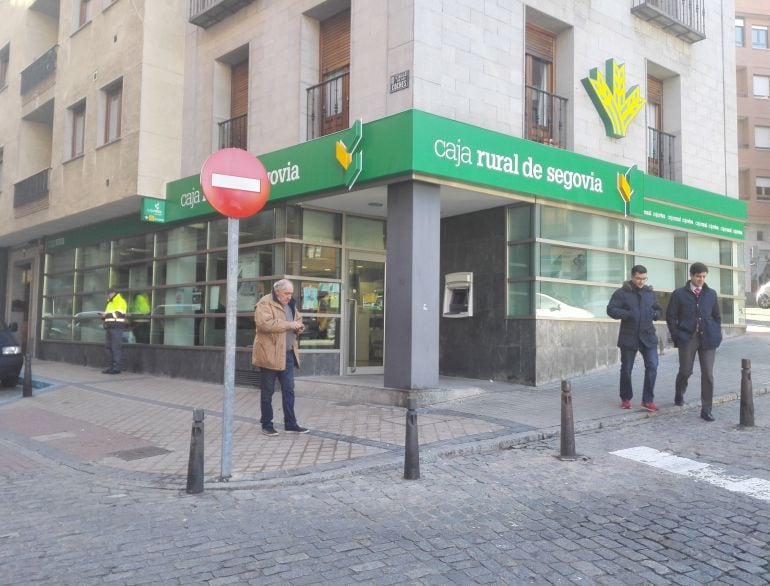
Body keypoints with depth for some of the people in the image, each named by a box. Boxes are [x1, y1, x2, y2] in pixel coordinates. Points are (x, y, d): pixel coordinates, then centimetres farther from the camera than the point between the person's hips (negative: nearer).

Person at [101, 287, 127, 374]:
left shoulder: (120, 301, -1)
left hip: (116, 327, -9)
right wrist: (104, 316, 6)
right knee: (108, 347, 5)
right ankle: (111, 366, 9)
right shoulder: (110, 303, 26)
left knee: (116, 347, -11)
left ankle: (117, 367, -12)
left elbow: (118, 313, -15)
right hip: (109, 327, 9)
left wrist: (107, 314, -15)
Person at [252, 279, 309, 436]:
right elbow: (265, 323, -25)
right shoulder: (264, 304, -11)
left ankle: (290, 423, 16)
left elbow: (298, 319, 27)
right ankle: (266, 424, 14)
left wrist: (299, 327, 3)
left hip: (287, 353, 7)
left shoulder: (290, 304, 14)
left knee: (289, 389, 9)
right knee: (267, 391, 4)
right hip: (270, 354, -7)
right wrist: (288, 324, -24)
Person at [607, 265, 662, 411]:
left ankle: (648, 400, 1)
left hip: (648, 336, 3)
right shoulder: (622, 293, -4)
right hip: (629, 337, -3)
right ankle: (626, 399, 23)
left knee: (652, 366, -9)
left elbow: (658, 309, 20)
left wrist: (654, 314, -4)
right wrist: (628, 314, -22)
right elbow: (611, 310, -10)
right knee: (626, 369, 7)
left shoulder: (650, 292, 10)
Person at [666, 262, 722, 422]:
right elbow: (671, 316, 2)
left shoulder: (711, 294, 9)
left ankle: (706, 410, 4)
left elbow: (717, 316, 15)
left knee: (708, 374, -3)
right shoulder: (679, 294, 1)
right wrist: (676, 336, -5)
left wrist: (717, 335, 6)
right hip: (687, 338, -2)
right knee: (685, 371, 5)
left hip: (707, 338, 2)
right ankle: (679, 394, 36)